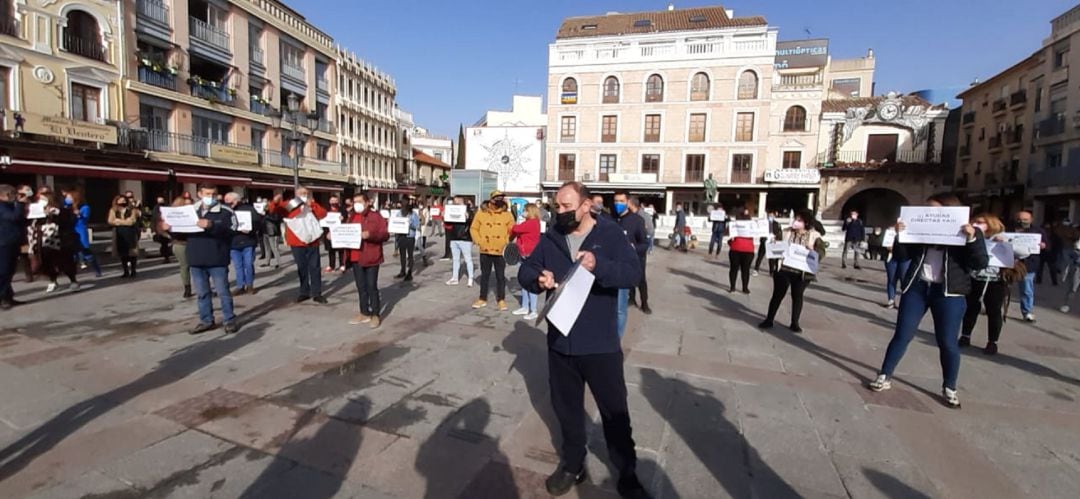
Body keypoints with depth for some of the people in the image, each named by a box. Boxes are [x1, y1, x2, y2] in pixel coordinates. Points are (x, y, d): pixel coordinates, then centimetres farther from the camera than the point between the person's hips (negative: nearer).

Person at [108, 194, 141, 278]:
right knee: (122, 253, 7)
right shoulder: (113, 210, 7)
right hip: (119, 235, 3)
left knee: (132, 253, -1)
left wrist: (118, 221, -3)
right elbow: (111, 221, -5)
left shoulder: (132, 210, -3)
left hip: (130, 234, -3)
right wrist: (125, 221, -9)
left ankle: (133, 271, 8)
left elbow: (131, 222, -13)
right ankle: (126, 271, 16)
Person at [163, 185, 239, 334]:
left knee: (223, 291, 2)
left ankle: (229, 320, 12)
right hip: (196, 260, 5)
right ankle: (206, 321, 24)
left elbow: (231, 231, -17)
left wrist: (212, 226, -28)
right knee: (202, 293, 13)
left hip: (217, 260, -5)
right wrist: (170, 228, -1)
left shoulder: (226, 211, -4)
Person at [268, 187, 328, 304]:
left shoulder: (313, 205, 9)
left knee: (315, 268, 2)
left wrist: (312, 204, -16)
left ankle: (317, 293, 8)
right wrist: (275, 202, -25)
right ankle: (304, 292, 18)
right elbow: (273, 210, -4)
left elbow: (323, 214, -5)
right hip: (297, 243, -1)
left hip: (312, 242, 1)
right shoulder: (288, 205, 5)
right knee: (301, 268, 8)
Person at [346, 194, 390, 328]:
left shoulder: (376, 216, -8)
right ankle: (365, 313, 24)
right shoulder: (352, 217, 12)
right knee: (361, 287, 13)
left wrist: (370, 235, -27)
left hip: (371, 257, -6)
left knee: (371, 286, -1)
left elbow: (385, 235, -13)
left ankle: (376, 314, 10)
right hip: (356, 257, 6)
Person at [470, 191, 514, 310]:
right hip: (485, 251, 1)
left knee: (500, 276, 7)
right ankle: (482, 299, 25)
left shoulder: (507, 215, -1)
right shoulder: (481, 214, 0)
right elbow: (473, 229, 5)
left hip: (500, 251, -1)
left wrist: (506, 242, -9)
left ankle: (501, 300, 18)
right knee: (484, 275, 13)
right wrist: (479, 241, -5)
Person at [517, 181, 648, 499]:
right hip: (560, 342, 4)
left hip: (601, 345, -3)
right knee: (567, 408, 19)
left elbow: (634, 273, -18)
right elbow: (524, 271, 6)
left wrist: (599, 266, -35)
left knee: (614, 411, 12)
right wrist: (537, 279, -18)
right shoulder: (550, 238, 4)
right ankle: (572, 464, 41)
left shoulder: (610, 234, -8)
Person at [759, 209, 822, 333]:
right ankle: (769, 320, 15)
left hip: (802, 272, -1)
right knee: (777, 295, 6)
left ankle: (795, 323, 21)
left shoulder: (814, 235, -3)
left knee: (797, 296, 10)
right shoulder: (786, 232, 3)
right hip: (783, 269, 1)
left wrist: (813, 251, -25)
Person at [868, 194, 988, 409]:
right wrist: (900, 235, -8)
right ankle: (884, 377, 13)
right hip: (916, 287, 2)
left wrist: (972, 238, -21)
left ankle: (949, 389, 22)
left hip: (949, 293, -2)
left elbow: (981, 264, -9)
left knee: (948, 342, 5)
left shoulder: (969, 232, 0)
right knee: (902, 335, 5)